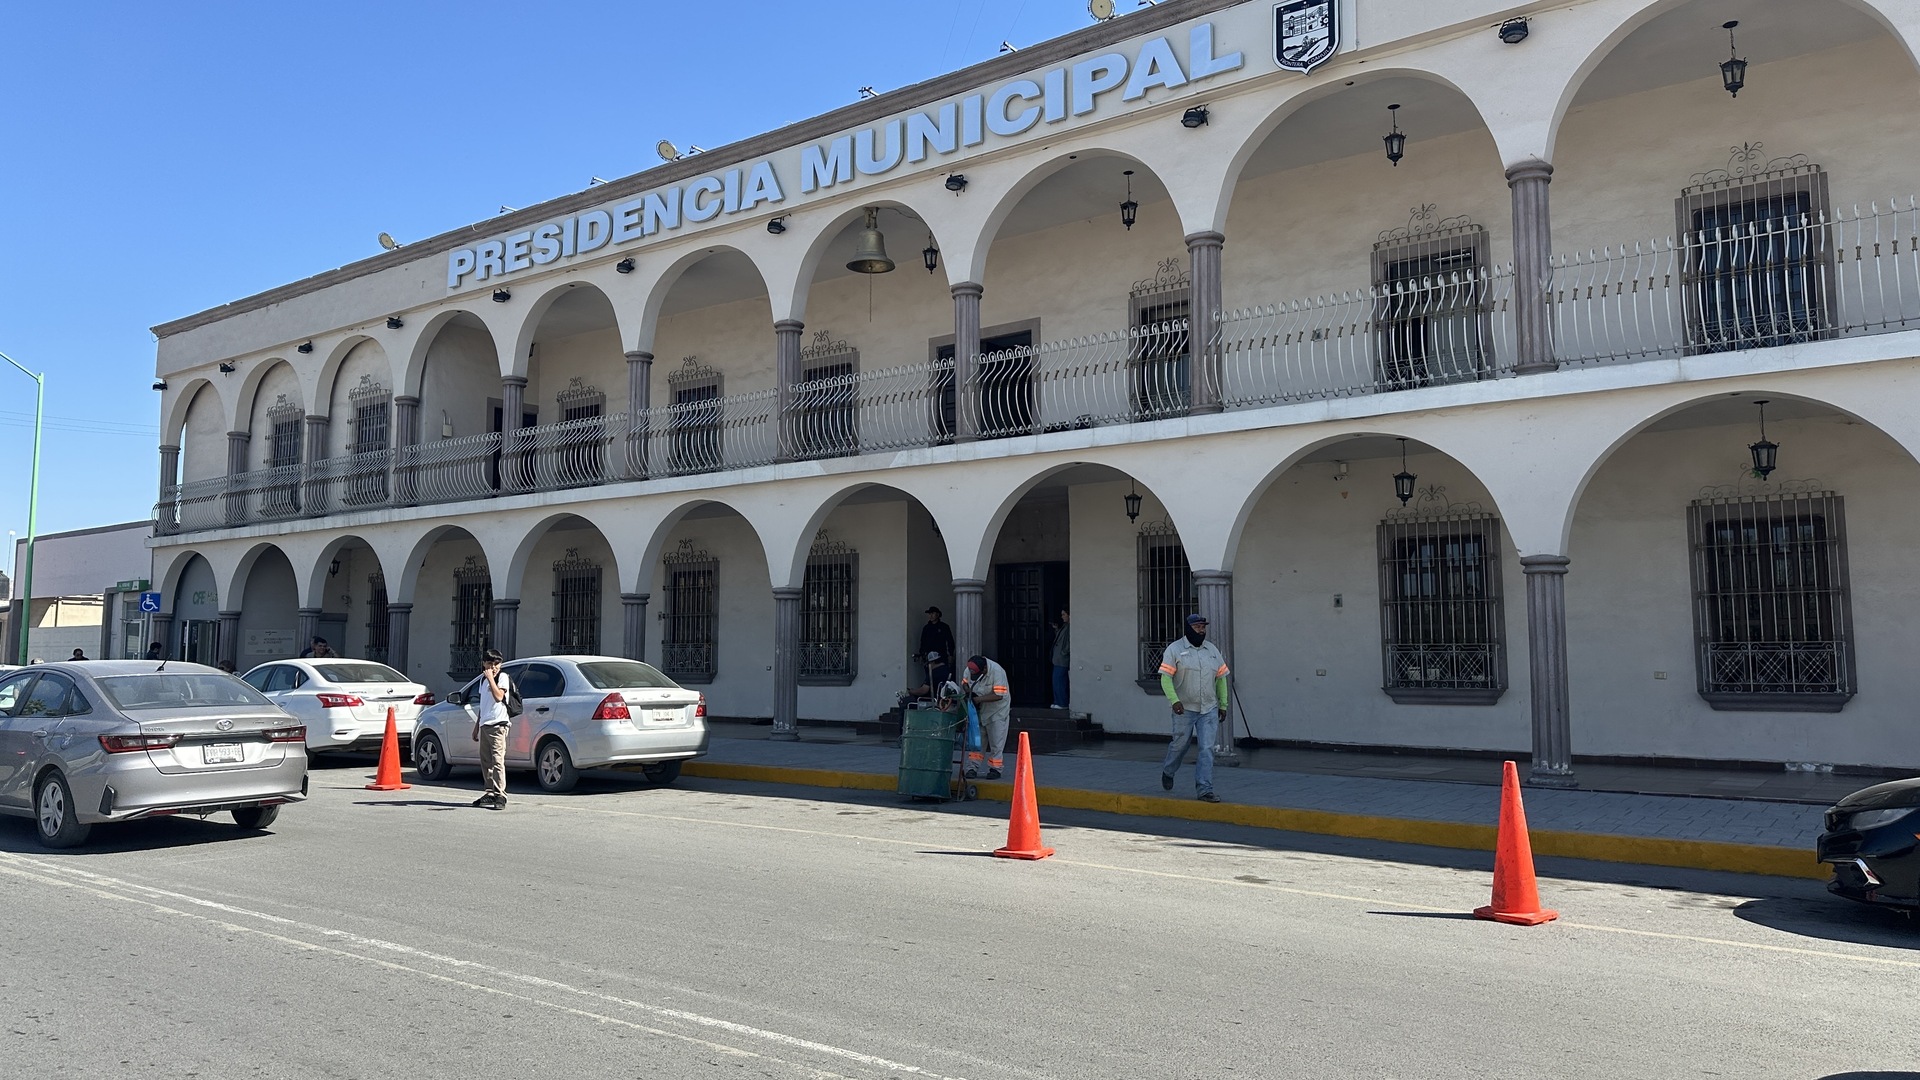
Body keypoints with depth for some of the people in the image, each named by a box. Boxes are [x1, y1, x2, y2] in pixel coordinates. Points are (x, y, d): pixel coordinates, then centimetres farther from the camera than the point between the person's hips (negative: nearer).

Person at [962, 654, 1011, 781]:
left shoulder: (997, 672, -28)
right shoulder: (969, 670, -11)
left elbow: (998, 695, -32)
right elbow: (964, 683, 10)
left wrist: (978, 699, -32)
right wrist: (967, 691, -14)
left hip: (997, 711, -5)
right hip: (978, 710, 5)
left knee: (996, 742, -1)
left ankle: (995, 769, 8)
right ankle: (972, 768, 10)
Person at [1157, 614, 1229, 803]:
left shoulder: (1212, 650, 9)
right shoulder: (1174, 649, -4)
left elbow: (1221, 678, 14)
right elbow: (1165, 678, -10)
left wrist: (1223, 705, 12)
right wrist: (1174, 700, -23)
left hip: (1209, 710, 3)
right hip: (1185, 709, -3)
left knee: (1207, 749, -4)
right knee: (1180, 745, 10)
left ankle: (1205, 790, -1)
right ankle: (1168, 772, 39)